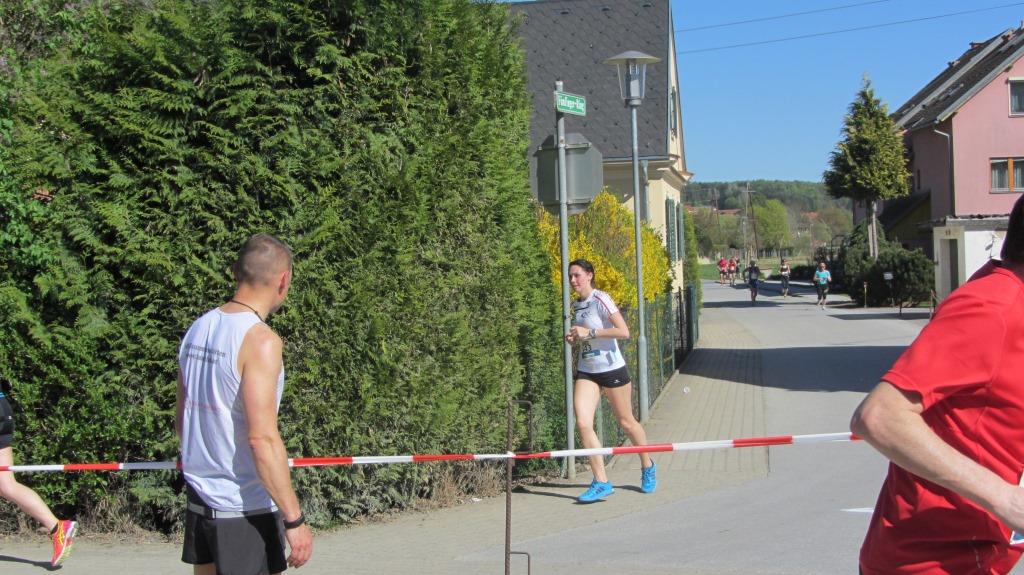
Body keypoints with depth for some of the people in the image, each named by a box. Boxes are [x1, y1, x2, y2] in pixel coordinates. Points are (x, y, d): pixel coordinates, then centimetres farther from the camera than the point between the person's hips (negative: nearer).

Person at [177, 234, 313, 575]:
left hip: (200, 501, 7)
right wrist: (294, 519, -19)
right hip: (246, 508, -7)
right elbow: (262, 438, -22)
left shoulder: (197, 329, 6)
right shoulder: (260, 340, -17)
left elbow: (182, 423, 13)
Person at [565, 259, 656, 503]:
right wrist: (574, 337, 1)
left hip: (612, 369, -6)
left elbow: (624, 332, -21)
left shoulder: (600, 299, -13)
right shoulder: (576, 305, 9)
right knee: (582, 423, -11)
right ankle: (601, 483, -6)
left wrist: (589, 332, -22)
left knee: (626, 422, 9)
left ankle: (648, 467, 35)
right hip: (586, 372, 6)